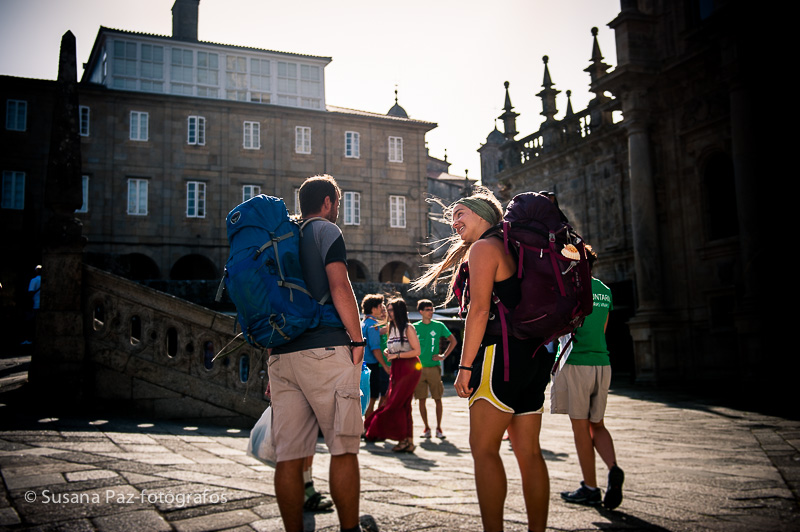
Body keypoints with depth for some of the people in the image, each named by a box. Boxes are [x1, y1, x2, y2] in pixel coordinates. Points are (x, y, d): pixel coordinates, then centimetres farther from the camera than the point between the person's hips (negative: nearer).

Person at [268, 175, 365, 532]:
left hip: (281, 355, 7)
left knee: (289, 455, 5)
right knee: (343, 449, 1)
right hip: (326, 350, -6)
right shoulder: (326, 230, 1)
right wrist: (358, 340, -6)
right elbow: (339, 287, -13)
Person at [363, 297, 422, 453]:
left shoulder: (408, 328, -9)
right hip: (396, 369, 8)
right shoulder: (391, 328, 13)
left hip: (409, 368, -8)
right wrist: (388, 352, 5)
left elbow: (416, 351, -13)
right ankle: (408, 441, 8)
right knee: (403, 405, 5)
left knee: (396, 403, -11)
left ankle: (404, 439, -2)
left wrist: (396, 355, -15)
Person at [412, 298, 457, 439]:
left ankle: (439, 428, 11)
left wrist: (444, 356, 1)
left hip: (434, 367, -1)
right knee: (421, 399, 3)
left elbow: (453, 341, 9)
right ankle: (426, 428, 13)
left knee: (437, 399, 0)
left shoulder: (439, 326, 3)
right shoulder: (415, 327, 5)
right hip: (419, 368, 1)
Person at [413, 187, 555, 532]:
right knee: (529, 452, 9)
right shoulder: (510, 249, 23)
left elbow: (480, 309, -13)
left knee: (484, 449, -6)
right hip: (532, 355, 9)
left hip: (502, 354, -9)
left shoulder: (483, 248, -4)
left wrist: (465, 366, -13)